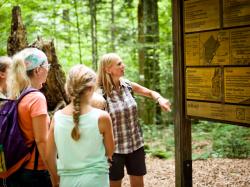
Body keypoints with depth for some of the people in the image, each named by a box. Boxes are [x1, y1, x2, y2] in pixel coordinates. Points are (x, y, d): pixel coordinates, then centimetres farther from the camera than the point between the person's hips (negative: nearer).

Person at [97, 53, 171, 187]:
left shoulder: (128, 85, -1)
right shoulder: (101, 93, -16)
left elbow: (150, 93, 14)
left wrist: (160, 99, -9)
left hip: (136, 144, 5)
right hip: (114, 148, -5)